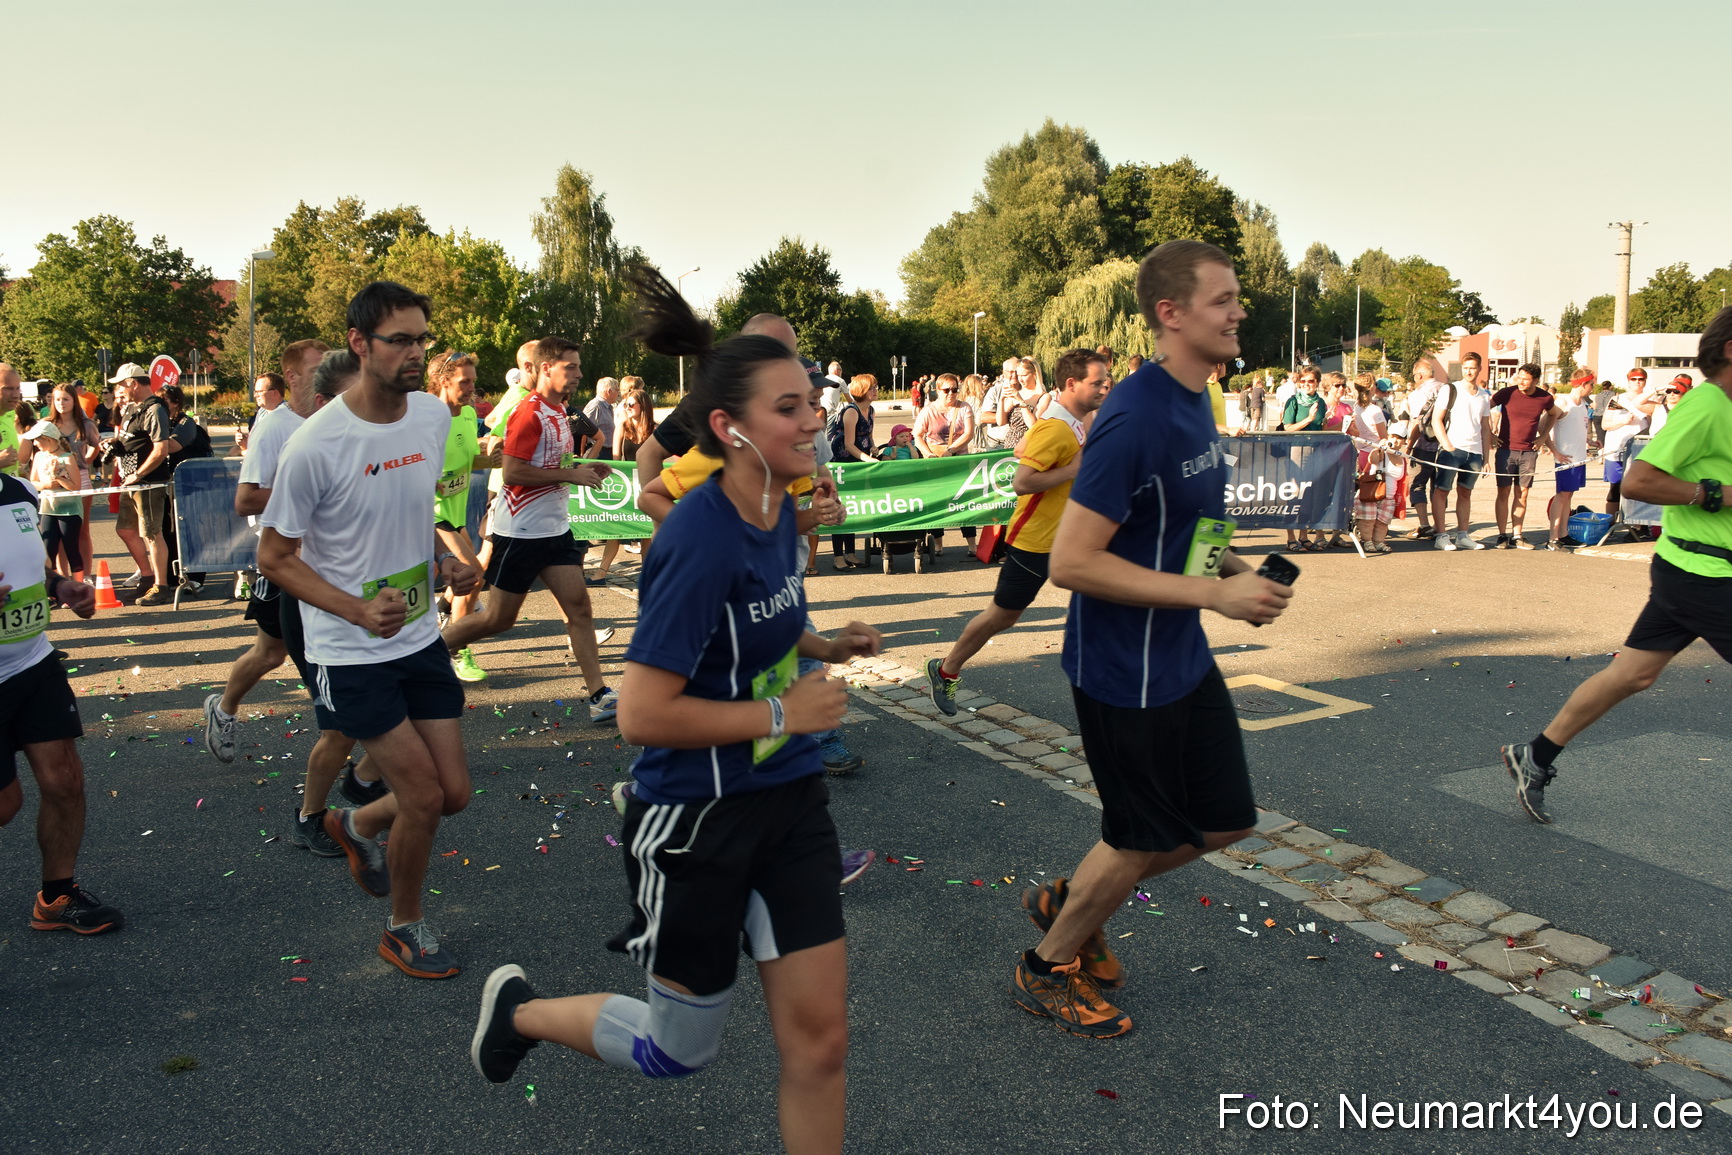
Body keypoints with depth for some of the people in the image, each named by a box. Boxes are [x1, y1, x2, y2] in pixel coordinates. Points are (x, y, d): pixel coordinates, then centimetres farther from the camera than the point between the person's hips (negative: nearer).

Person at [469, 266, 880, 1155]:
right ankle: (520, 1009, 41)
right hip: (696, 817, -7)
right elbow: (643, 715, -26)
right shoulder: (701, 540, -24)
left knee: (819, 1033, 8)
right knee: (681, 1048, 14)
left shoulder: (777, 512, 0)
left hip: (787, 799, 7)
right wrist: (782, 714, -20)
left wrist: (820, 646, 2)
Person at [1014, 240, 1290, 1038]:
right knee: (1141, 839, 7)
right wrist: (1214, 592, -25)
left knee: (1226, 819, 17)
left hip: (1183, 658, 9)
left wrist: (1232, 567, 2)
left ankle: (1070, 902, 35)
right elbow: (1071, 561, -27)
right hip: (1123, 667, -9)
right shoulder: (1134, 419, -24)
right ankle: (1047, 968, 32)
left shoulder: (1193, 401, 6)